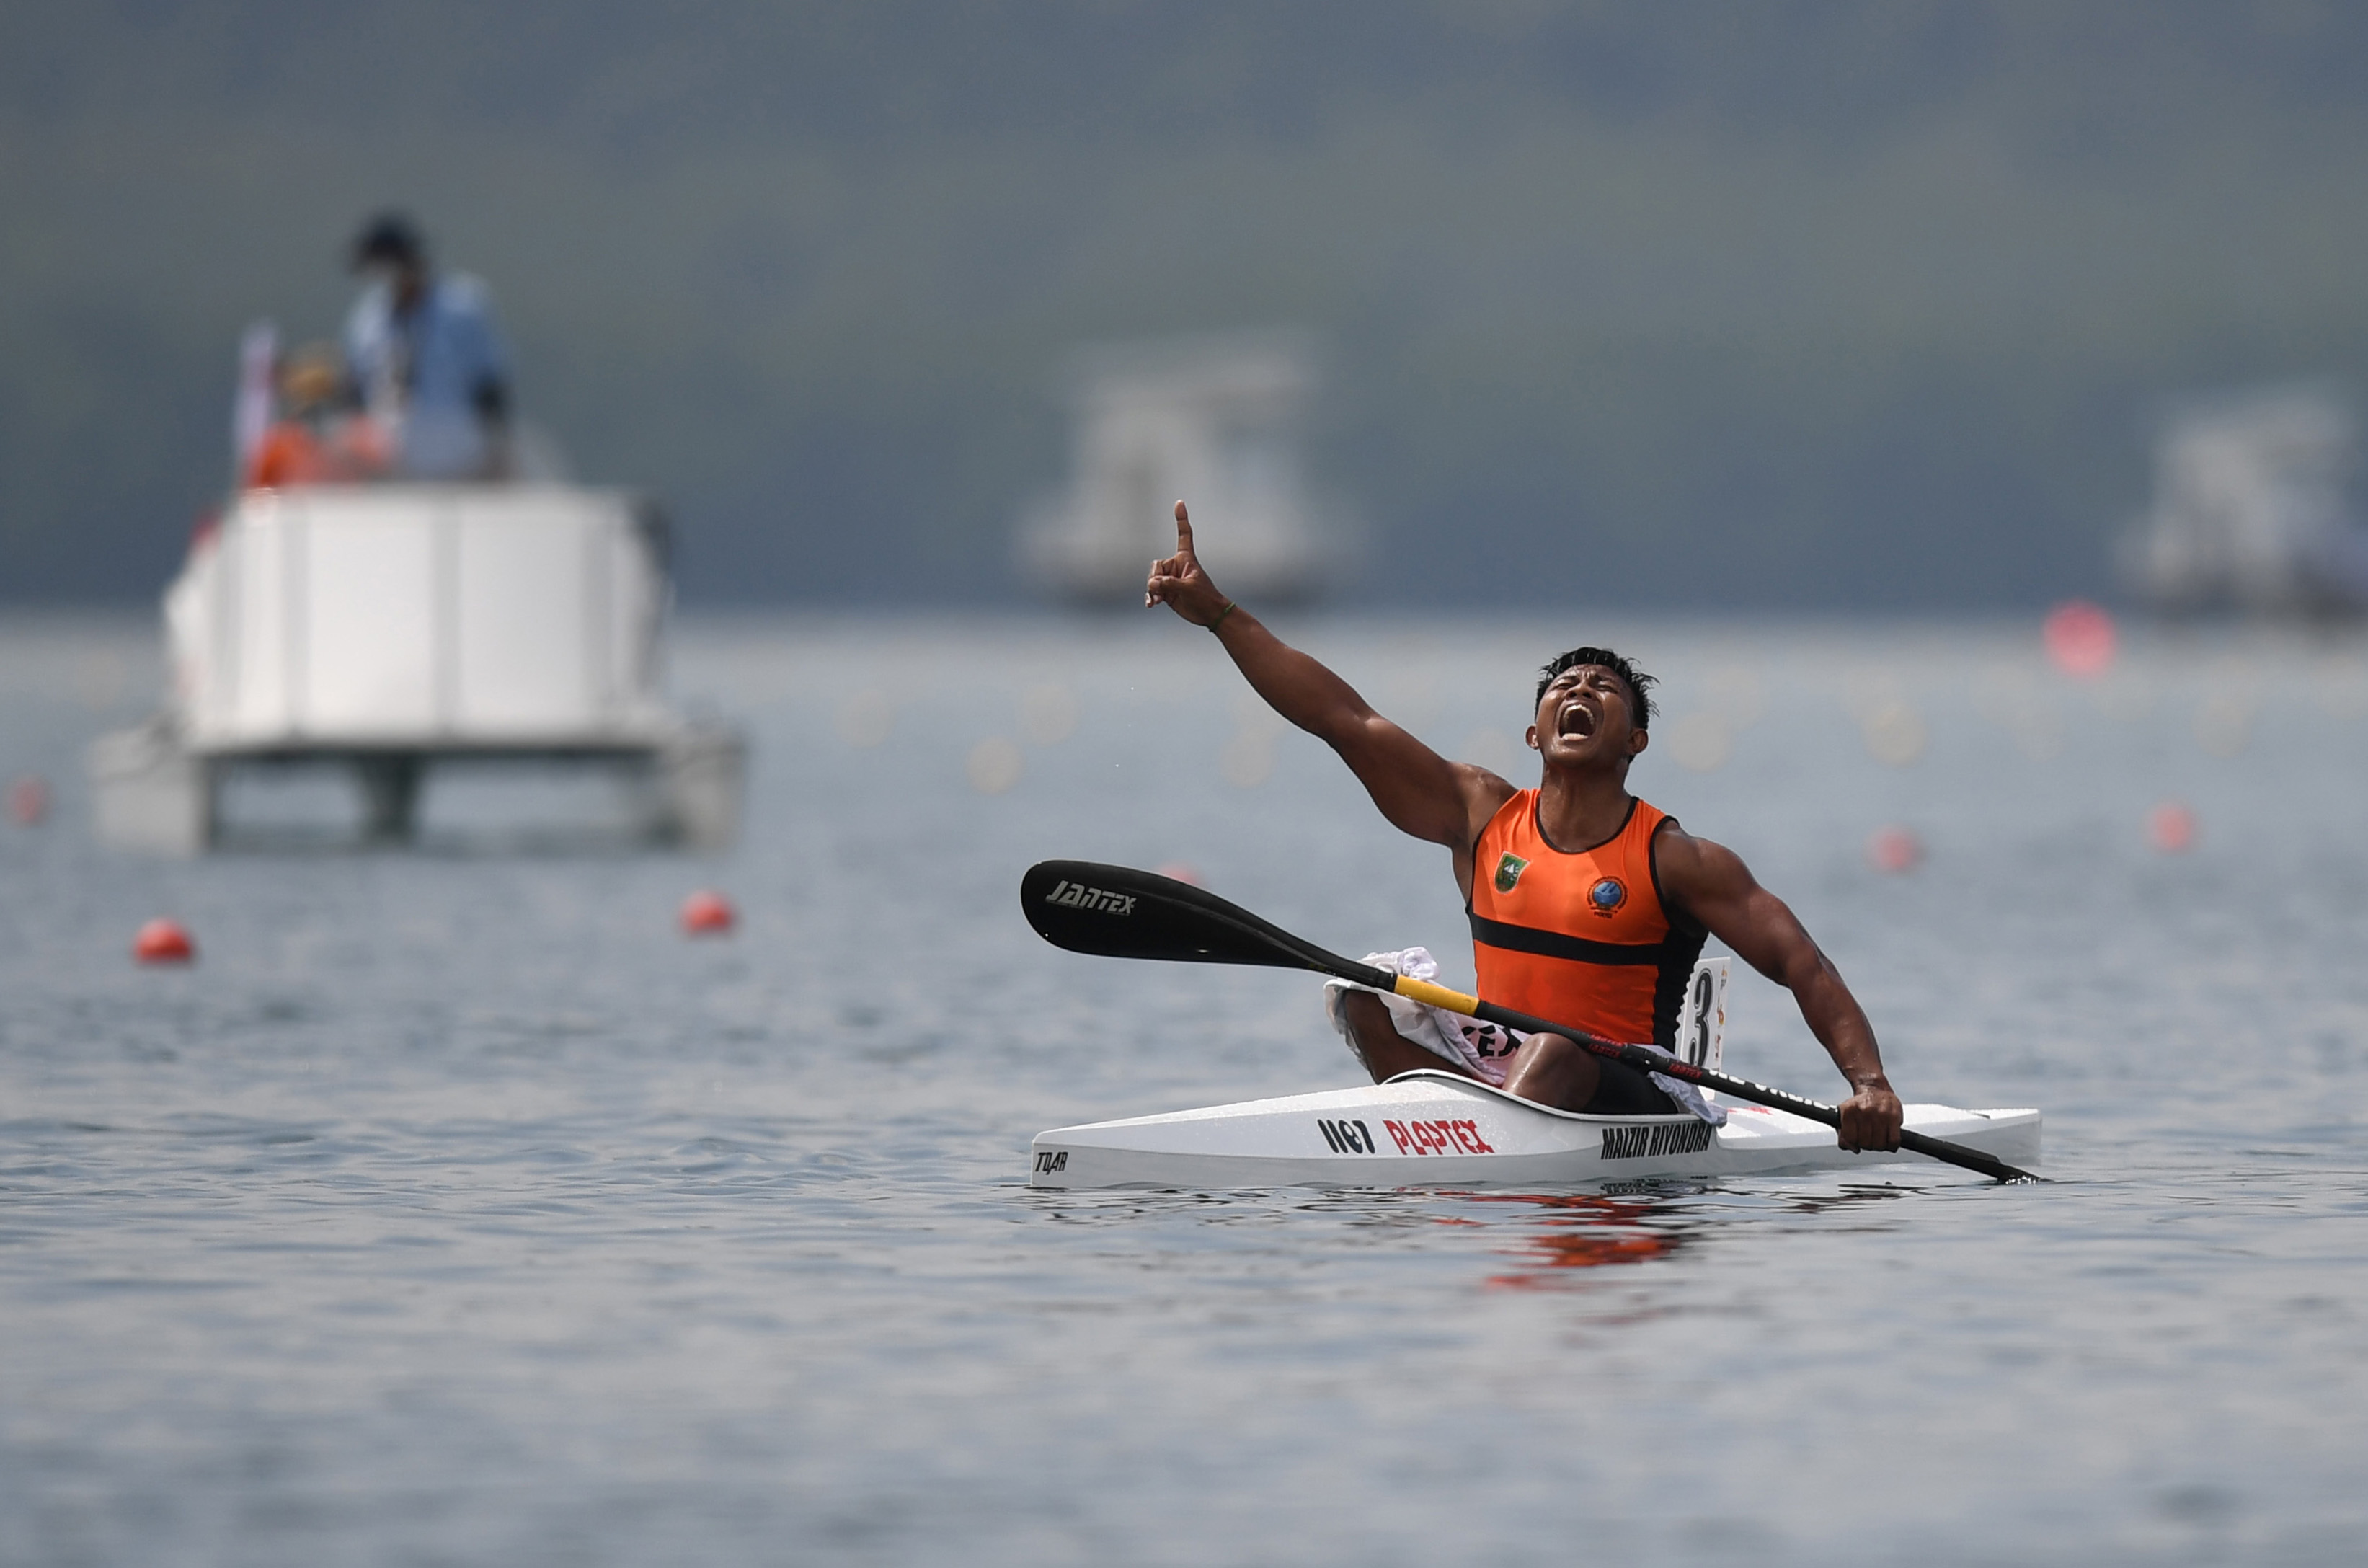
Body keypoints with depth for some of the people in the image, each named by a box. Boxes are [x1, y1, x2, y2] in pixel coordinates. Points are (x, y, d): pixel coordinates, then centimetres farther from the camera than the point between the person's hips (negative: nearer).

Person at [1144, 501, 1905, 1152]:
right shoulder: (1484, 816, 7)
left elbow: (1804, 968, -8)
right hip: (1498, 1073, 5)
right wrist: (1216, 613, 1)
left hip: (1630, 1097, -5)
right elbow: (1343, 718, 5)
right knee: (1372, 988, -12)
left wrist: (1869, 1084, -25)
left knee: (1556, 1051, -35)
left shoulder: (1674, 860, -4)